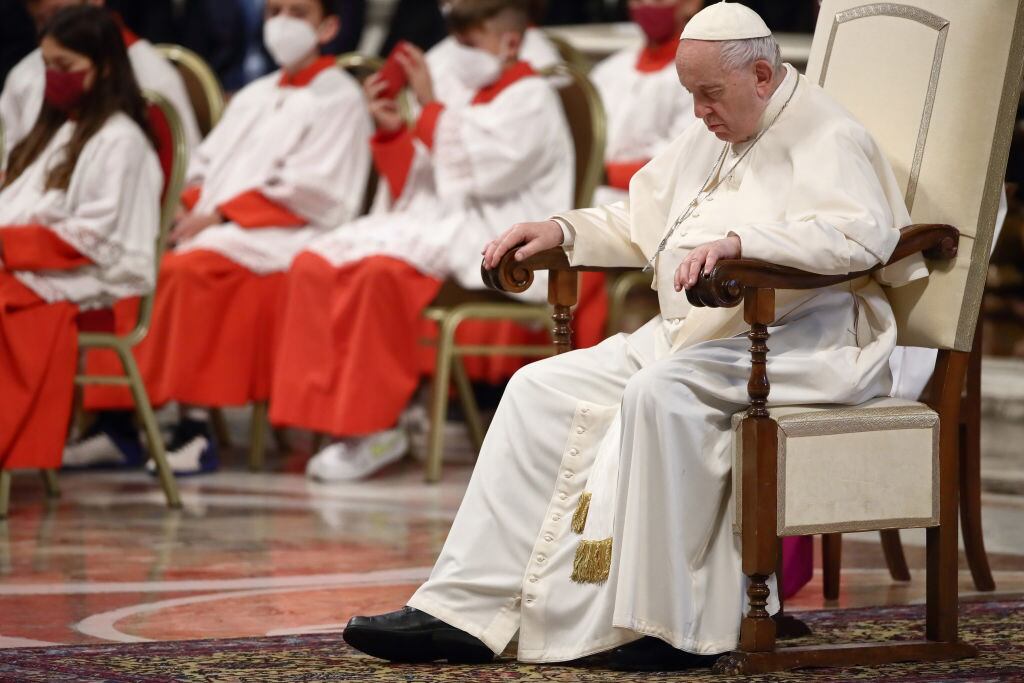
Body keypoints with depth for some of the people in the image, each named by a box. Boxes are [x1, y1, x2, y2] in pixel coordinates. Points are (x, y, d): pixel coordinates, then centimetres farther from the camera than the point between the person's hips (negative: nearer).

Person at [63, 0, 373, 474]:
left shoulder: (339, 97, 3)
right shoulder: (253, 98, 27)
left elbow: (310, 190, -9)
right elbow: (208, 163, 22)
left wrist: (222, 213, -15)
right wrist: (190, 203, -2)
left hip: (283, 238, -7)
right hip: (211, 229, 7)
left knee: (190, 268, -34)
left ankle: (196, 429, -32)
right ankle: (117, 421, -20)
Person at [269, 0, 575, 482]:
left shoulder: (532, 99, -1)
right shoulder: (478, 102, 25)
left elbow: (483, 170, -17)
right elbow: (426, 186, 23)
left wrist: (430, 107, -12)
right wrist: (393, 132, 9)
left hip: (495, 244, -9)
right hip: (446, 224, 9)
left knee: (383, 269, -35)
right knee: (315, 265, -12)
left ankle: (376, 427, -26)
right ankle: (332, 411, -18)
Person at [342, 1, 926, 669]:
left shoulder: (829, 139, -7)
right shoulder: (708, 138, 21)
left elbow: (861, 234, -26)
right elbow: (638, 223, 32)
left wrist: (739, 239, -36)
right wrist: (562, 230, 13)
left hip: (800, 339, -9)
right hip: (687, 336, 9)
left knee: (662, 392, -35)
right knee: (543, 389, -3)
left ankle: (667, 626, -28)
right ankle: (463, 611, -8)